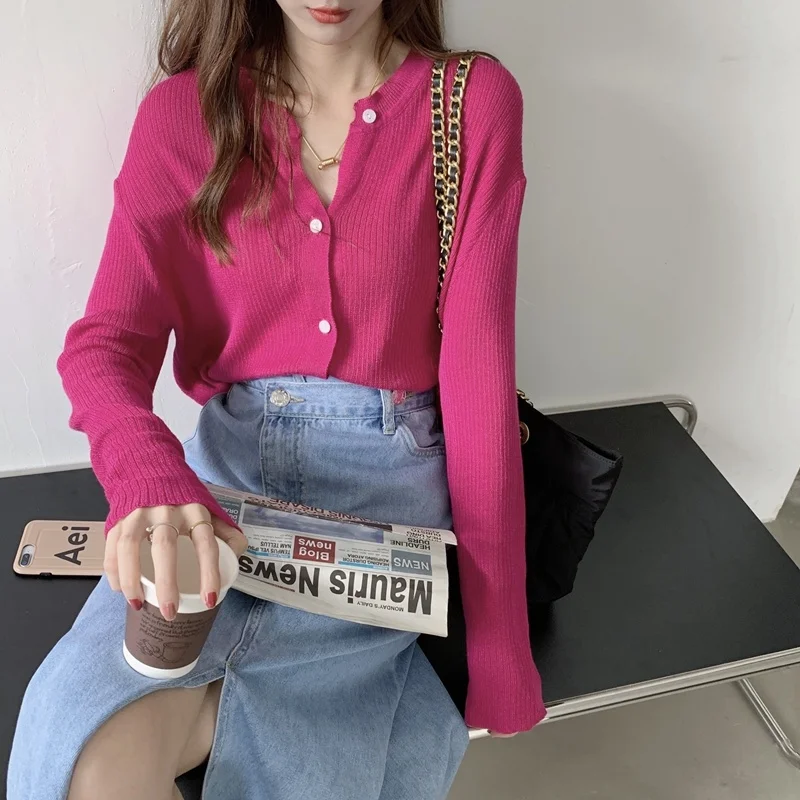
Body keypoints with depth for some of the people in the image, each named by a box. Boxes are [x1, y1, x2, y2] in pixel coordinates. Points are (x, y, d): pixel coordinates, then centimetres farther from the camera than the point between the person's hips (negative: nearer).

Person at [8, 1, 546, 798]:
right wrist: (151, 475, -26)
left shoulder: (474, 102, 1)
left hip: (387, 472, 0)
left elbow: (477, 362, -4)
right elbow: (106, 341, -2)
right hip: (227, 461, 1)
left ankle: (209, 699, 6)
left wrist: (498, 633, -6)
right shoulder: (184, 110, 5)